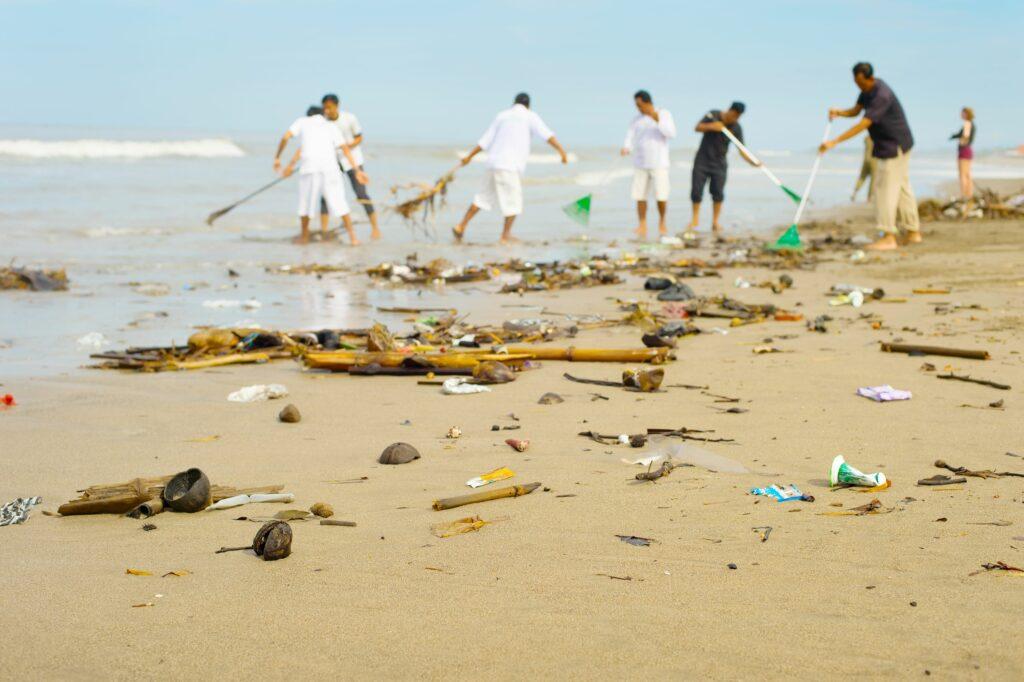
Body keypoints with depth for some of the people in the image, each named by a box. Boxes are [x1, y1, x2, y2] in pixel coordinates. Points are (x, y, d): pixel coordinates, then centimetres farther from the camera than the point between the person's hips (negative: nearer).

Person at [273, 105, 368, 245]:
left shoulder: (302, 121, 21)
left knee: (306, 202, 15)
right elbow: (346, 149, 13)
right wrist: (357, 171, 9)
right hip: (329, 167, 1)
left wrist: (277, 157, 16)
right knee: (338, 203, 5)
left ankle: (304, 236, 25)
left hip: (309, 166, -1)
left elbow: (285, 138, 7)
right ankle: (352, 236, 0)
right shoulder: (331, 127, 24)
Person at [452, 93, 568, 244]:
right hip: (510, 167, -6)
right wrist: (561, 150, -16)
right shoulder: (529, 116, 3)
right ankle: (505, 236, 4)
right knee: (513, 201, 4)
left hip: (494, 163, 6)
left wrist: (469, 156, 22)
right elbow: (547, 134, -10)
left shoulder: (502, 116, 16)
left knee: (484, 197, 14)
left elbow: (486, 140, 15)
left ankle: (461, 226, 10)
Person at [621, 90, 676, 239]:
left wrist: (658, 120, -22)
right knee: (640, 196, -3)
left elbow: (671, 133, -11)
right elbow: (630, 138, 1)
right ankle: (642, 226, 1)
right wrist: (626, 148, -21)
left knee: (661, 196, -6)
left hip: (659, 163, -3)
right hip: (640, 163, 3)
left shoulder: (664, 114, 1)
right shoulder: (637, 120, 10)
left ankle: (662, 222, 16)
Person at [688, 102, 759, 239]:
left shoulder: (736, 128, -9)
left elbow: (741, 150, -13)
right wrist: (711, 126, -25)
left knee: (718, 192, -5)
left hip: (719, 163, 0)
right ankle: (695, 219, 15)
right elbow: (697, 128, -7)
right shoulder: (713, 115, -10)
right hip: (702, 160, 0)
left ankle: (715, 222, 7)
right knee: (696, 190, -1)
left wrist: (753, 162, -29)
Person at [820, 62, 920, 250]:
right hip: (895, 144, 10)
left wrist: (834, 142, -33)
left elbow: (863, 124, -31)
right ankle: (912, 232, 21)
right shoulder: (868, 89, 4)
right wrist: (838, 112, -14)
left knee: (886, 187, -12)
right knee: (901, 186, 14)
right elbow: (856, 110, 9)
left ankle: (889, 237, -14)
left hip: (894, 145, -10)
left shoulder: (882, 95, -27)